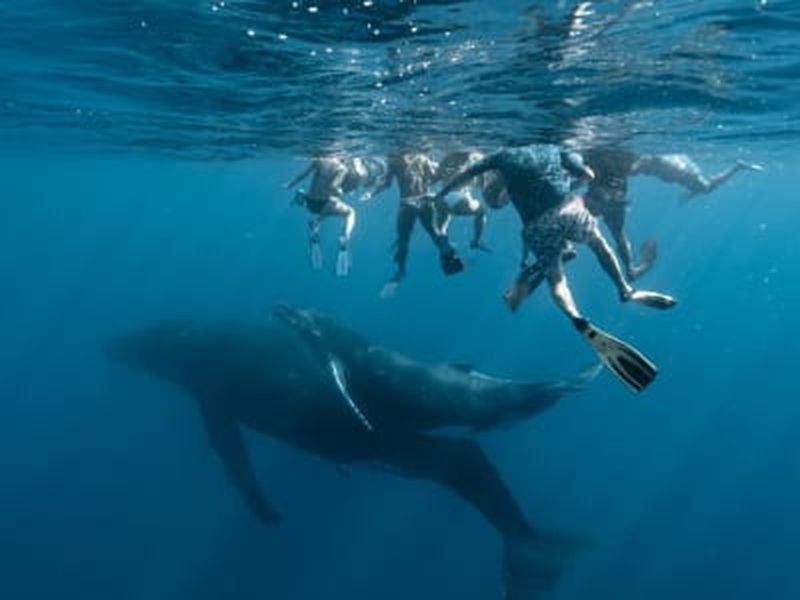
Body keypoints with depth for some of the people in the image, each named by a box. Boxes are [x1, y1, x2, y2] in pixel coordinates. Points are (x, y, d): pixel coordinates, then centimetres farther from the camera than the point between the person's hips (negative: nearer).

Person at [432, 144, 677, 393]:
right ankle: (626, 290, 30)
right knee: (599, 243, 30)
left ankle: (579, 322, -13)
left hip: (538, 226, 0)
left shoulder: (505, 155, 16)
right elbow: (588, 175, 14)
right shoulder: (553, 149, 16)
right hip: (569, 211, 1)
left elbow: (465, 174, 18)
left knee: (555, 279, 12)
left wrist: (438, 196, 30)